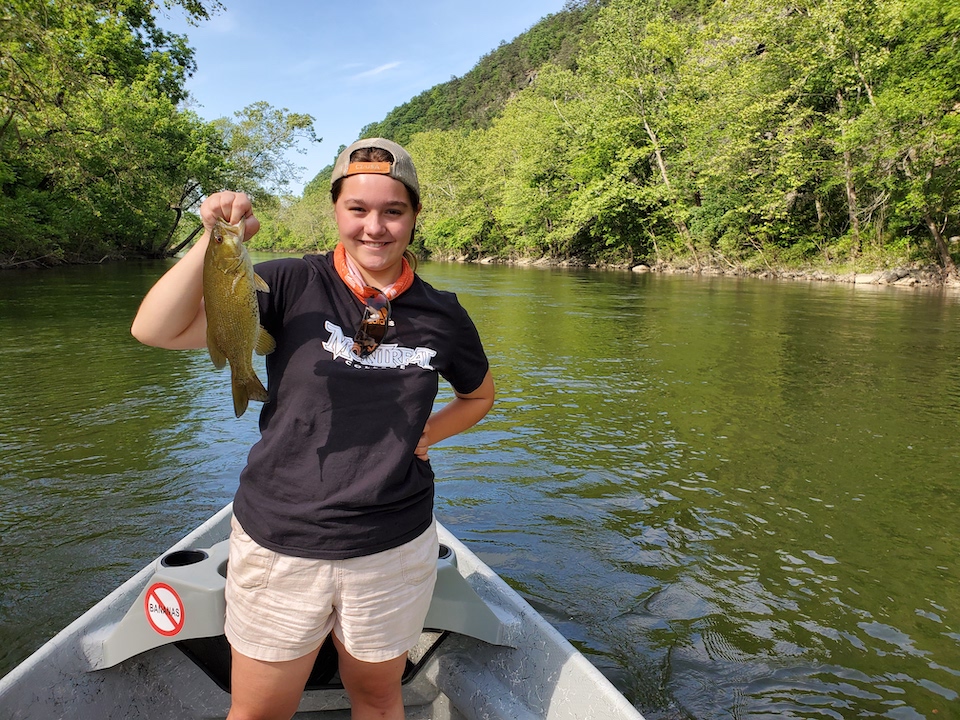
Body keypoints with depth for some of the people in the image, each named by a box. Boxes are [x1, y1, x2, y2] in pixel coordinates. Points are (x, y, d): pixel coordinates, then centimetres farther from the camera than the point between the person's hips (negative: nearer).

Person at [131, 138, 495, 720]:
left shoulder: (442, 316, -3)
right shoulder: (294, 285, -9)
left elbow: (480, 395, 16)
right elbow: (156, 330, -16)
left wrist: (425, 433, 0)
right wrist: (214, 240, -27)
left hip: (395, 551, 2)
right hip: (278, 545, -1)